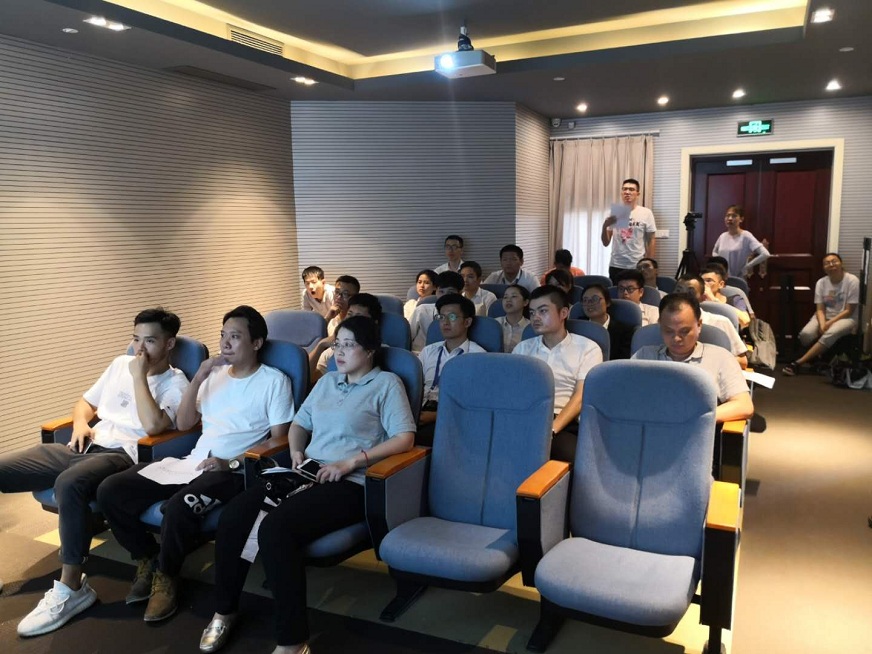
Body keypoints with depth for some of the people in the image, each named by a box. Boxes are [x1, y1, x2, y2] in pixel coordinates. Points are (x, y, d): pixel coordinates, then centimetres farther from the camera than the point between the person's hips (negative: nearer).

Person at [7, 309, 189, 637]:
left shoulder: (175, 383, -2)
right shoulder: (121, 363, 20)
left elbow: (152, 426, -19)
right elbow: (85, 401, 29)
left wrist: (139, 376, -11)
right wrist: (80, 423, 6)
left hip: (124, 455, -7)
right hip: (86, 446, 8)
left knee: (69, 484, -38)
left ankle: (71, 589, -24)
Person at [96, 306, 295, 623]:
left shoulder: (274, 380, -1)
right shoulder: (215, 374, 16)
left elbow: (278, 442, -6)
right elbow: (184, 424, 12)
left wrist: (232, 463, -16)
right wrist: (197, 380, -1)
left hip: (234, 471, -6)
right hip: (193, 463, 7)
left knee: (179, 506, -35)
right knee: (110, 490, -8)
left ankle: (166, 576, -6)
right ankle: (147, 559, 12)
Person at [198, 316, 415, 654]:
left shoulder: (387, 383, 1)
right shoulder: (327, 380, 21)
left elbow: (405, 438, -10)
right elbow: (299, 423, 27)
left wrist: (351, 462, -16)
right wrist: (296, 453, 4)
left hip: (350, 484, -7)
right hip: (308, 474, 7)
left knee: (275, 528, -30)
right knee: (233, 516, -15)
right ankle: (225, 610, 7)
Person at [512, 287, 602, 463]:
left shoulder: (588, 348, 10)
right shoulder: (522, 348, 22)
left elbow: (580, 397, -2)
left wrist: (551, 430, -19)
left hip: (563, 424, -2)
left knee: (569, 455, -37)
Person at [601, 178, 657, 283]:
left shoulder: (646, 213, 1)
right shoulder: (614, 212, 5)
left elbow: (651, 241, 3)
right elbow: (606, 243, 5)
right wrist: (605, 226, -14)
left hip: (637, 266, -2)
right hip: (616, 266, 2)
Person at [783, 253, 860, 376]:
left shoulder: (852, 281, -12)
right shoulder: (821, 282, -1)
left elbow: (849, 311, -12)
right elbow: (820, 309, -4)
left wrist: (829, 323, -22)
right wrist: (822, 324, -25)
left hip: (846, 318, -3)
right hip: (825, 316, 3)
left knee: (829, 335, -37)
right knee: (805, 334, -28)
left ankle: (798, 363, -32)